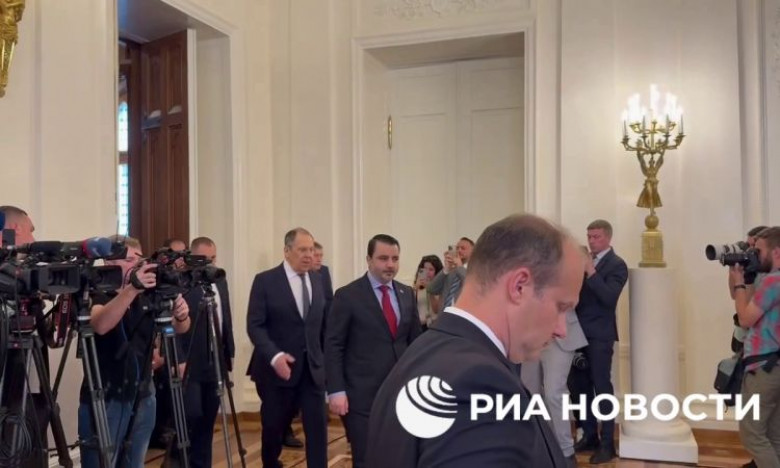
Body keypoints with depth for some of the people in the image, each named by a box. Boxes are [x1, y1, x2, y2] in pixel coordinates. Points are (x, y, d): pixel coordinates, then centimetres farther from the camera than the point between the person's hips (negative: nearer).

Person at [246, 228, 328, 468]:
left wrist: (325, 358, 4)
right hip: (279, 366, -3)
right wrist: (274, 356, -24)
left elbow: (322, 323, 10)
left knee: (318, 426, -2)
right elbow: (254, 325, -11)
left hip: (313, 366, 3)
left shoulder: (317, 280, 8)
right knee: (273, 427, 11)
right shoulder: (265, 280, -6)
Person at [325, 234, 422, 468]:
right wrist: (336, 391, -14)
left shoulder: (407, 294, 9)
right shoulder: (348, 295, -6)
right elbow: (333, 347, -7)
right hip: (362, 394, -4)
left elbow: (415, 340, 15)